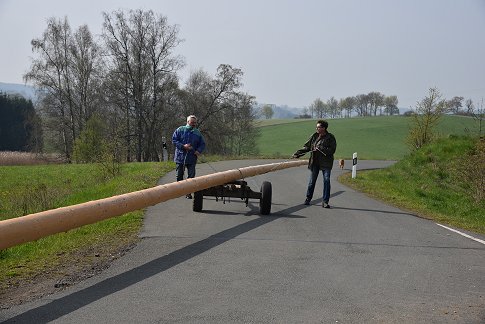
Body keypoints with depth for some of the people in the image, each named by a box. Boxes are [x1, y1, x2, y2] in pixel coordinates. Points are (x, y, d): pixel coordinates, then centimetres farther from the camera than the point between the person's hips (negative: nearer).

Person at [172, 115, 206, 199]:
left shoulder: (197, 133, 8)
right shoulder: (180, 130, 2)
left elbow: (202, 144, 14)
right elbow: (174, 140, -2)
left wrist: (199, 151, -7)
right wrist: (183, 146, -15)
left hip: (192, 158, 1)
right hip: (180, 157, -1)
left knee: (191, 176, -1)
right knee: (179, 175, 8)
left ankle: (188, 193, 6)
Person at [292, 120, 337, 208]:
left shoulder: (330, 138, -5)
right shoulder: (314, 136, 6)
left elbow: (332, 150, -13)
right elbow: (306, 147, 9)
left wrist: (320, 149, -20)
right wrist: (297, 154, 1)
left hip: (326, 163, -3)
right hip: (314, 162, 3)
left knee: (326, 181, -6)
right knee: (311, 181, 7)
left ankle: (325, 202, 1)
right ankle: (308, 199, 24)